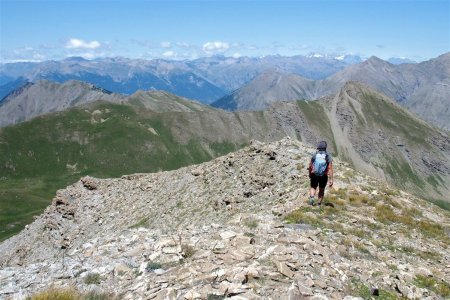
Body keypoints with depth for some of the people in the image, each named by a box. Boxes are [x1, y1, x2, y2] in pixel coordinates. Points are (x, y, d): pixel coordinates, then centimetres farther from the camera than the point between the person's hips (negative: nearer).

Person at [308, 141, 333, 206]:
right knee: (321, 190, 19)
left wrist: (310, 174, 17)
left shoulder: (314, 155, -6)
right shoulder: (328, 156, -9)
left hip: (314, 175, 0)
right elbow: (330, 169, -16)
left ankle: (311, 197, -8)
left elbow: (310, 166, 0)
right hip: (324, 176, 0)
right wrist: (331, 179, -15)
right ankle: (319, 204, 22)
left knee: (313, 188, 19)